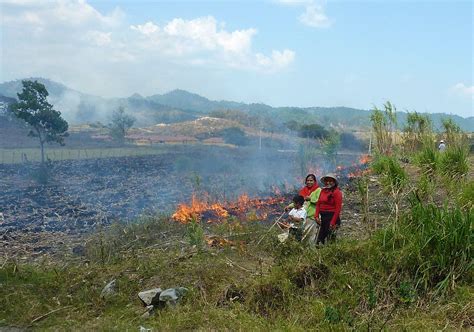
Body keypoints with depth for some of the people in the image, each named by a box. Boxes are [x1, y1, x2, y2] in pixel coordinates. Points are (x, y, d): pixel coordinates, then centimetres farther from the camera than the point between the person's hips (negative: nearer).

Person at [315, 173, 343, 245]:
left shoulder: (337, 192, -6)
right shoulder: (323, 191, 12)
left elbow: (338, 209, -11)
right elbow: (318, 204, 13)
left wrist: (333, 222, -15)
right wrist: (316, 216, 0)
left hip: (331, 216, -6)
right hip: (322, 217, 6)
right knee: (320, 239, 4)